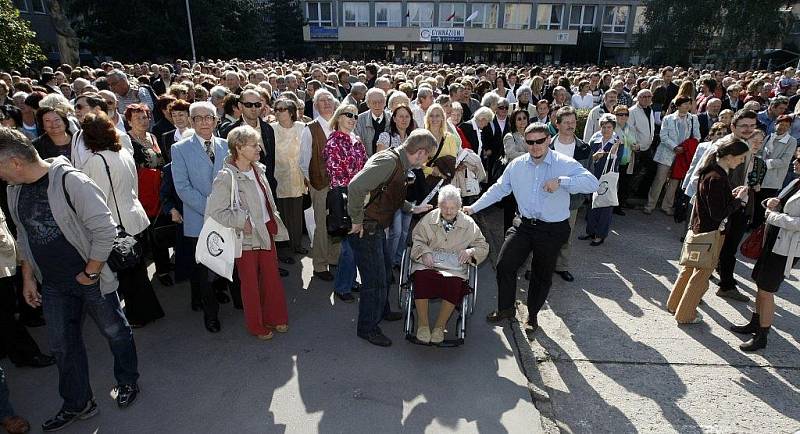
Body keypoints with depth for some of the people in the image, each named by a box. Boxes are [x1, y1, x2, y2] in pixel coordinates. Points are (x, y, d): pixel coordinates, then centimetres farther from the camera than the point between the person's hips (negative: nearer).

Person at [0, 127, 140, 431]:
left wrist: (90, 274, -16)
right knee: (61, 344, 15)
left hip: (90, 279, -6)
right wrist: (28, 278, 12)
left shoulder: (71, 182, -21)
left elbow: (105, 230, -21)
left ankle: (127, 382, 37)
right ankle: (78, 404, 34)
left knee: (115, 332, 12)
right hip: (53, 284, 7)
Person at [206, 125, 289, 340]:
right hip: (246, 237, -6)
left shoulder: (258, 169, 3)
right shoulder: (226, 177, -19)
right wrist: (242, 222, -19)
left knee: (272, 277, 15)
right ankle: (256, 325, 29)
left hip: (266, 232, 6)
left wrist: (274, 224, 12)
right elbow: (214, 211, -21)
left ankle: (275, 317, 35)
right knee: (250, 282, 11)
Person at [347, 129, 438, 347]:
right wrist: (357, 221, -26)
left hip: (376, 227, 10)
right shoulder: (388, 161, -24)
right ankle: (367, 328, 21)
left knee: (385, 269, 26)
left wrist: (413, 209, 16)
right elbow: (355, 187, -35)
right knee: (375, 280, 2)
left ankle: (382, 310, 48)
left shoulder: (398, 163, 8)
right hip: (365, 229, -10)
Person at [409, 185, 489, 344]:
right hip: (427, 264, 0)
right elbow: (417, 240, 13)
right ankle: (423, 324, -16)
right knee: (421, 277, -34)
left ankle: (439, 326, -14)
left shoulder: (468, 224, 10)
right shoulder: (429, 219, 9)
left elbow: (483, 247, 17)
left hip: (454, 268, 0)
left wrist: (470, 251, -4)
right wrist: (425, 252, -8)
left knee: (454, 283, -35)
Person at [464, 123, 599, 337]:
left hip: (552, 230, -3)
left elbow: (592, 183, -22)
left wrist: (561, 181, -33)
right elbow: (498, 189, 9)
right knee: (504, 265, -4)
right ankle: (506, 309, 20)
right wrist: (473, 207, 8)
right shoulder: (516, 165, 2)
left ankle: (532, 315, 34)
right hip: (524, 225, 3)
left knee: (542, 275, 12)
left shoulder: (565, 164, -10)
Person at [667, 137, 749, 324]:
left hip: (699, 229, 9)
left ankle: (674, 304, 35)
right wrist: (739, 199, -14)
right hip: (711, 234, -9)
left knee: (689, 268, 21)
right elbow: (718, 214, -25)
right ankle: (685, 314, 20)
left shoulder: (711, 172, 3)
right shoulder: (717, 179, -26)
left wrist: (732, 194, 2)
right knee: (701, 274, 7)